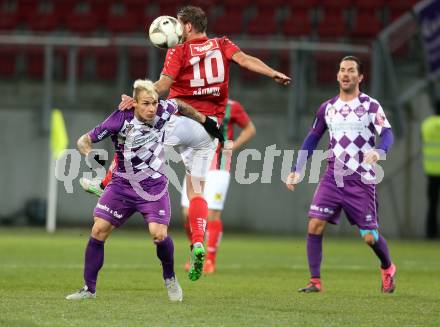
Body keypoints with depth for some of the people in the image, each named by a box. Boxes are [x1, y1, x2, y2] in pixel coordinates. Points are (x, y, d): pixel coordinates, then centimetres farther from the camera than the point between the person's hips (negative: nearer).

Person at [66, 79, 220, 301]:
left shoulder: (163, 111, -12)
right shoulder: (121, 119, -19)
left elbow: (179, 105, 14)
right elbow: (84, 140, -13)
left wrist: (204, 121, 20)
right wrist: (89, 154, -34)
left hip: (154, 187, 0)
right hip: (123, 184, 0)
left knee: (158, 234, -16)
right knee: (99, 230, -8)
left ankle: (170, 278, 13)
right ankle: (89, 288, 5)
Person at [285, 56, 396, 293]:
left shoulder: (370, 105, -2)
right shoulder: (327, 108, 10)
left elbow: (387, 134, -14)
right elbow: (312, 140, 18)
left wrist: (379, 151, -36)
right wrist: (297, 171, 10)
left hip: (362, 181, -3)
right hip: (332, 178, 3)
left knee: (369, 236, 0)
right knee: (315, 225, -12)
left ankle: (387, 269, 30)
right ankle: (315, 281, -5)